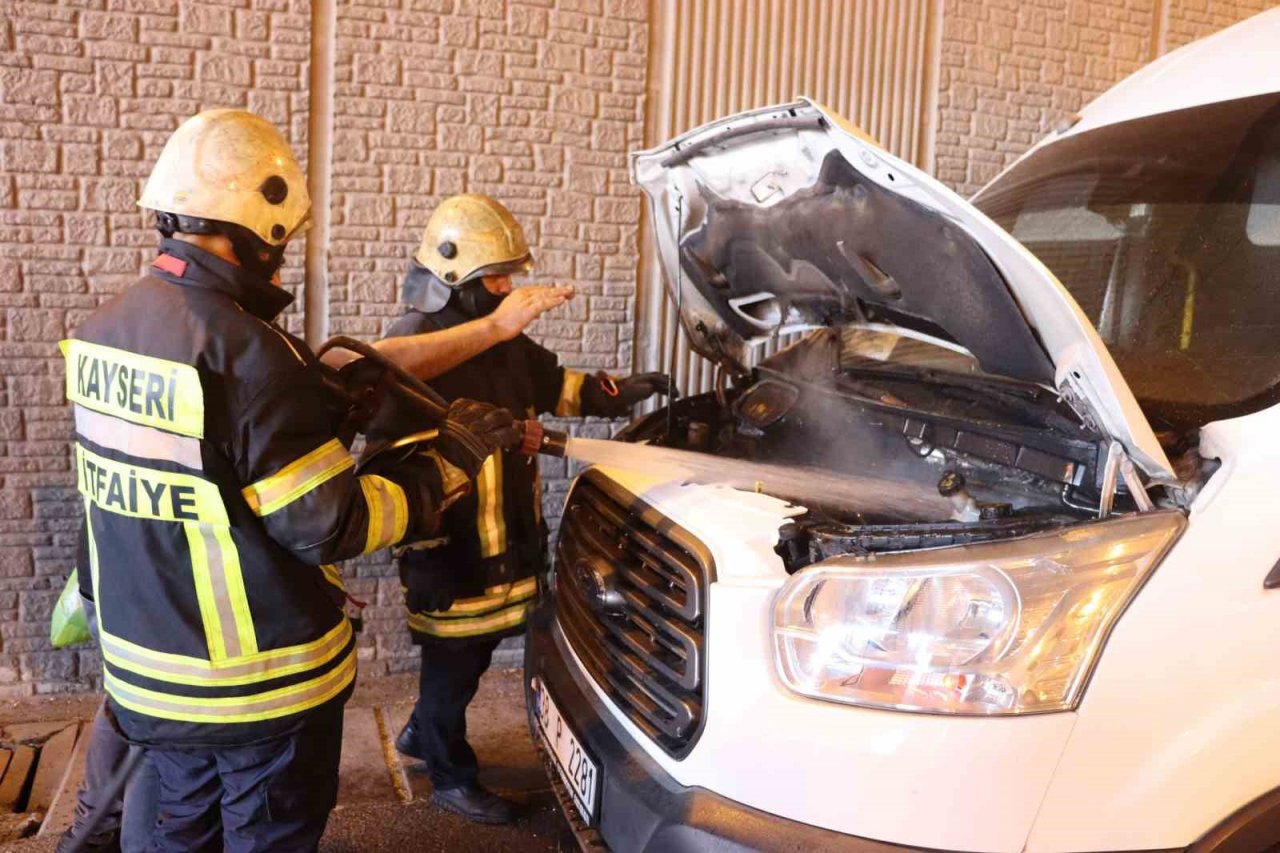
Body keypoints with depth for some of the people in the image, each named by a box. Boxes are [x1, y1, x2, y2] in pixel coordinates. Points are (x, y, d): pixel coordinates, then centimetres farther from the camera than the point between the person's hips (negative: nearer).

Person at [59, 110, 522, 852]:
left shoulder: (107, 328, 1)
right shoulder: (242, 352, -26)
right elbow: (331, 526, -23)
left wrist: (322, 404, 9)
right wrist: (450, 461, -14)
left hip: (147, 666, 8)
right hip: (258, 682, -7)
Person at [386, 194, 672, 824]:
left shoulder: (503, 340, 9)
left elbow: (557, 385, 22)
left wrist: (621, 392, 7)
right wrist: (421, 559, -23)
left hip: (502, 541, 9)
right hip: (450, 547, -9)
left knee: (474, 654, 22)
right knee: (452, 662, 9)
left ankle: (420, 734, 45)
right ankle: (451, 778, 28)